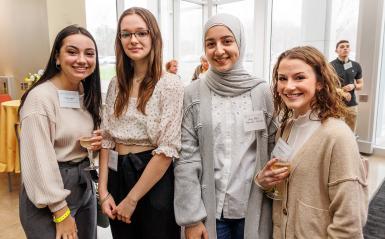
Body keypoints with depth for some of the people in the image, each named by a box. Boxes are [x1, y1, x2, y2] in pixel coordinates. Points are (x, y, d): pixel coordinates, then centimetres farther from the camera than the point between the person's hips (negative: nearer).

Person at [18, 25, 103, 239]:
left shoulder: (89, 93, 4)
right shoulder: (40, 97, -19)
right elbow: (38, 162, -20)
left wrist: (97, 142, -6)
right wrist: (61, 213, -16)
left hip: (85, 185, 7)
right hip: (48, 199, -7)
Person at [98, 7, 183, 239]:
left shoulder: (170, 85, -14)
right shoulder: (116, 84, 4)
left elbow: (167, 151, -17)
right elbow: (107, 139, 5)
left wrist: (132, 199, -12)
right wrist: (103, 190, -2)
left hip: (154, 181, -5)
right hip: (117, 175, 5)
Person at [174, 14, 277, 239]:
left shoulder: (262, 92, -3)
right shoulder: (193, 94, -5)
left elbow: (274, 151, 2)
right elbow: (186, 159, -7)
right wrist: (191, 217, -9)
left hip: (254, 208, 1)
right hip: (209, 208, -1)